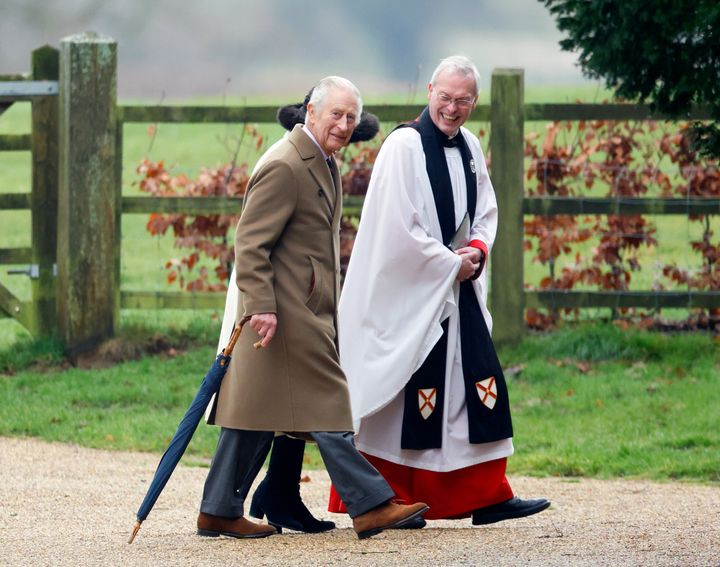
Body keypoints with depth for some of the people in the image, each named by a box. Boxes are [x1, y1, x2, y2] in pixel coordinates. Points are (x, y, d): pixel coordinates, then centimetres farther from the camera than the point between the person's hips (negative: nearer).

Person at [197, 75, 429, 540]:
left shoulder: (326, 165, 16)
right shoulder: (284, 167, -16)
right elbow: (250, 243, -19)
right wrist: (261, 306, -25)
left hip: (313, 309, 10)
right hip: (287, 310, -10)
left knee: (258, 413, 10)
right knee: (327, 405, -8)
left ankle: (220, 512, 13)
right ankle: (371, 505, -7)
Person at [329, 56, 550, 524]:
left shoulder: (469, 147, 10)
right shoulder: (404, 146, -13)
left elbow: (487, 210, 20)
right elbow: (399, 227, -18)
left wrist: (479, 247, -2)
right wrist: (452, 263, -12)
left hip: (459, 292, 8)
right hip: (411, 293, -8)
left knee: (483, 385, 4)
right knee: (414, 394, -5)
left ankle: (488, 497, 8)